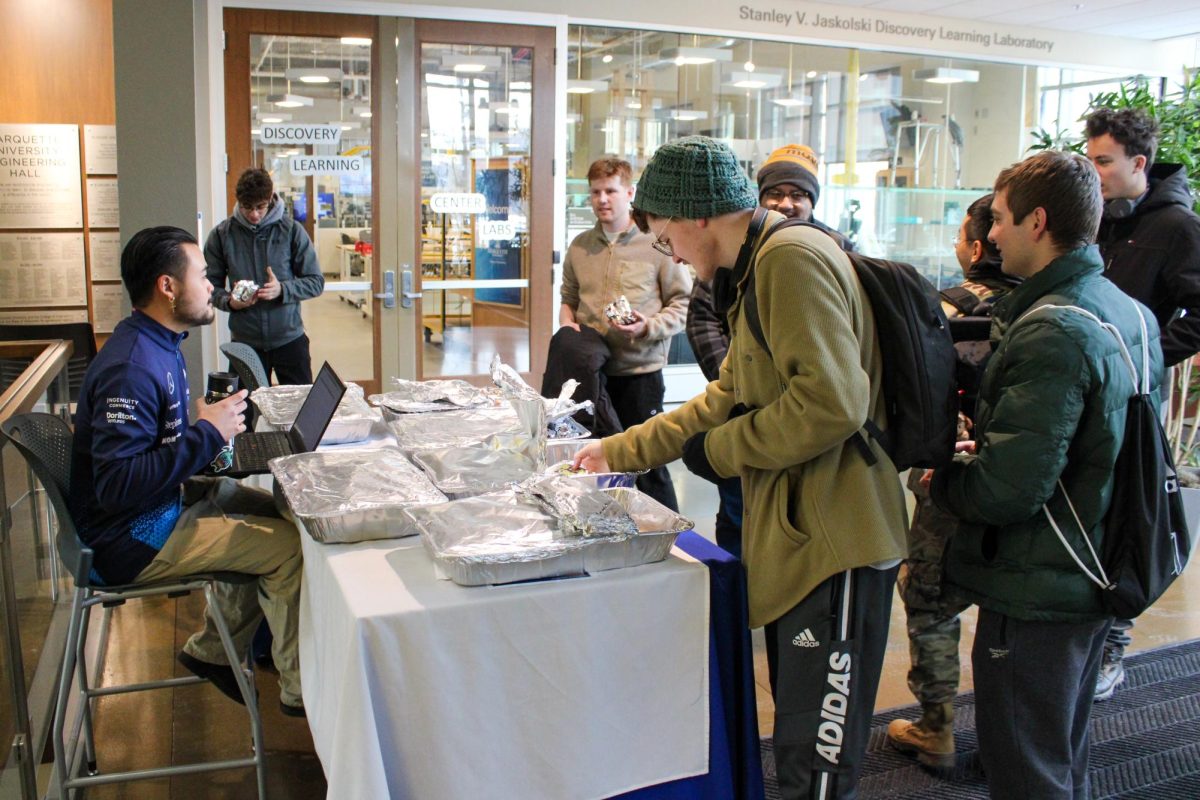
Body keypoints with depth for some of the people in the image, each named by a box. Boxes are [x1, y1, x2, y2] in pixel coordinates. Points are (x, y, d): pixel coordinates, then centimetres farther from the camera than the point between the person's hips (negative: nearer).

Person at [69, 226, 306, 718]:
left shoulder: (156, 344, 7)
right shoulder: (132, 368, -26)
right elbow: (117, 484, -32)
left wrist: (209, 419, 2)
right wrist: (208, 433, -28)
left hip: (162, 503, 11)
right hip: (132, 538, -11)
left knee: (274, 512, 15)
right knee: (288, 546, -15)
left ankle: (213, 652, 22)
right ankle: (301, 689, 2)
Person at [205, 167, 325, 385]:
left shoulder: (291, 230, -4)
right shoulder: (221, 235, 0)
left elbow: (316, 282, -3)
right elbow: (210, 286, 3)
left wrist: (283, 289, -20)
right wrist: (229, 301, -18)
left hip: (290, 339, -1)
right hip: (244, 342, 1)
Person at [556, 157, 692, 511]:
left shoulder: (656, 243, -5)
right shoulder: (580, 246, 10)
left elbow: (683, 302, -4)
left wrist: (649, 327, -19)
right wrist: (567, 324, 1)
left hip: (640, 369, -5)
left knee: (649, 464, 1)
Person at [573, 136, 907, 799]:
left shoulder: (793, 257, -16)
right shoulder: (758, 271, 18)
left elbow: (833, 402, -26)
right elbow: (726, 397, 25)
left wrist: (720, 451, -12)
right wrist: (620, 450, 25)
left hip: (834, 545, -11)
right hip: (794, 535, 11)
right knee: (795, 741, 21)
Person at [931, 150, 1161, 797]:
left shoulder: (1051, 332, -25)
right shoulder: (1131, 314, 5)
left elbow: (1006, 491, -30)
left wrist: (941, 481, -10)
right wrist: (988, 444, 12)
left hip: (1036, 595, -9)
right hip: (1095, 577, 9)